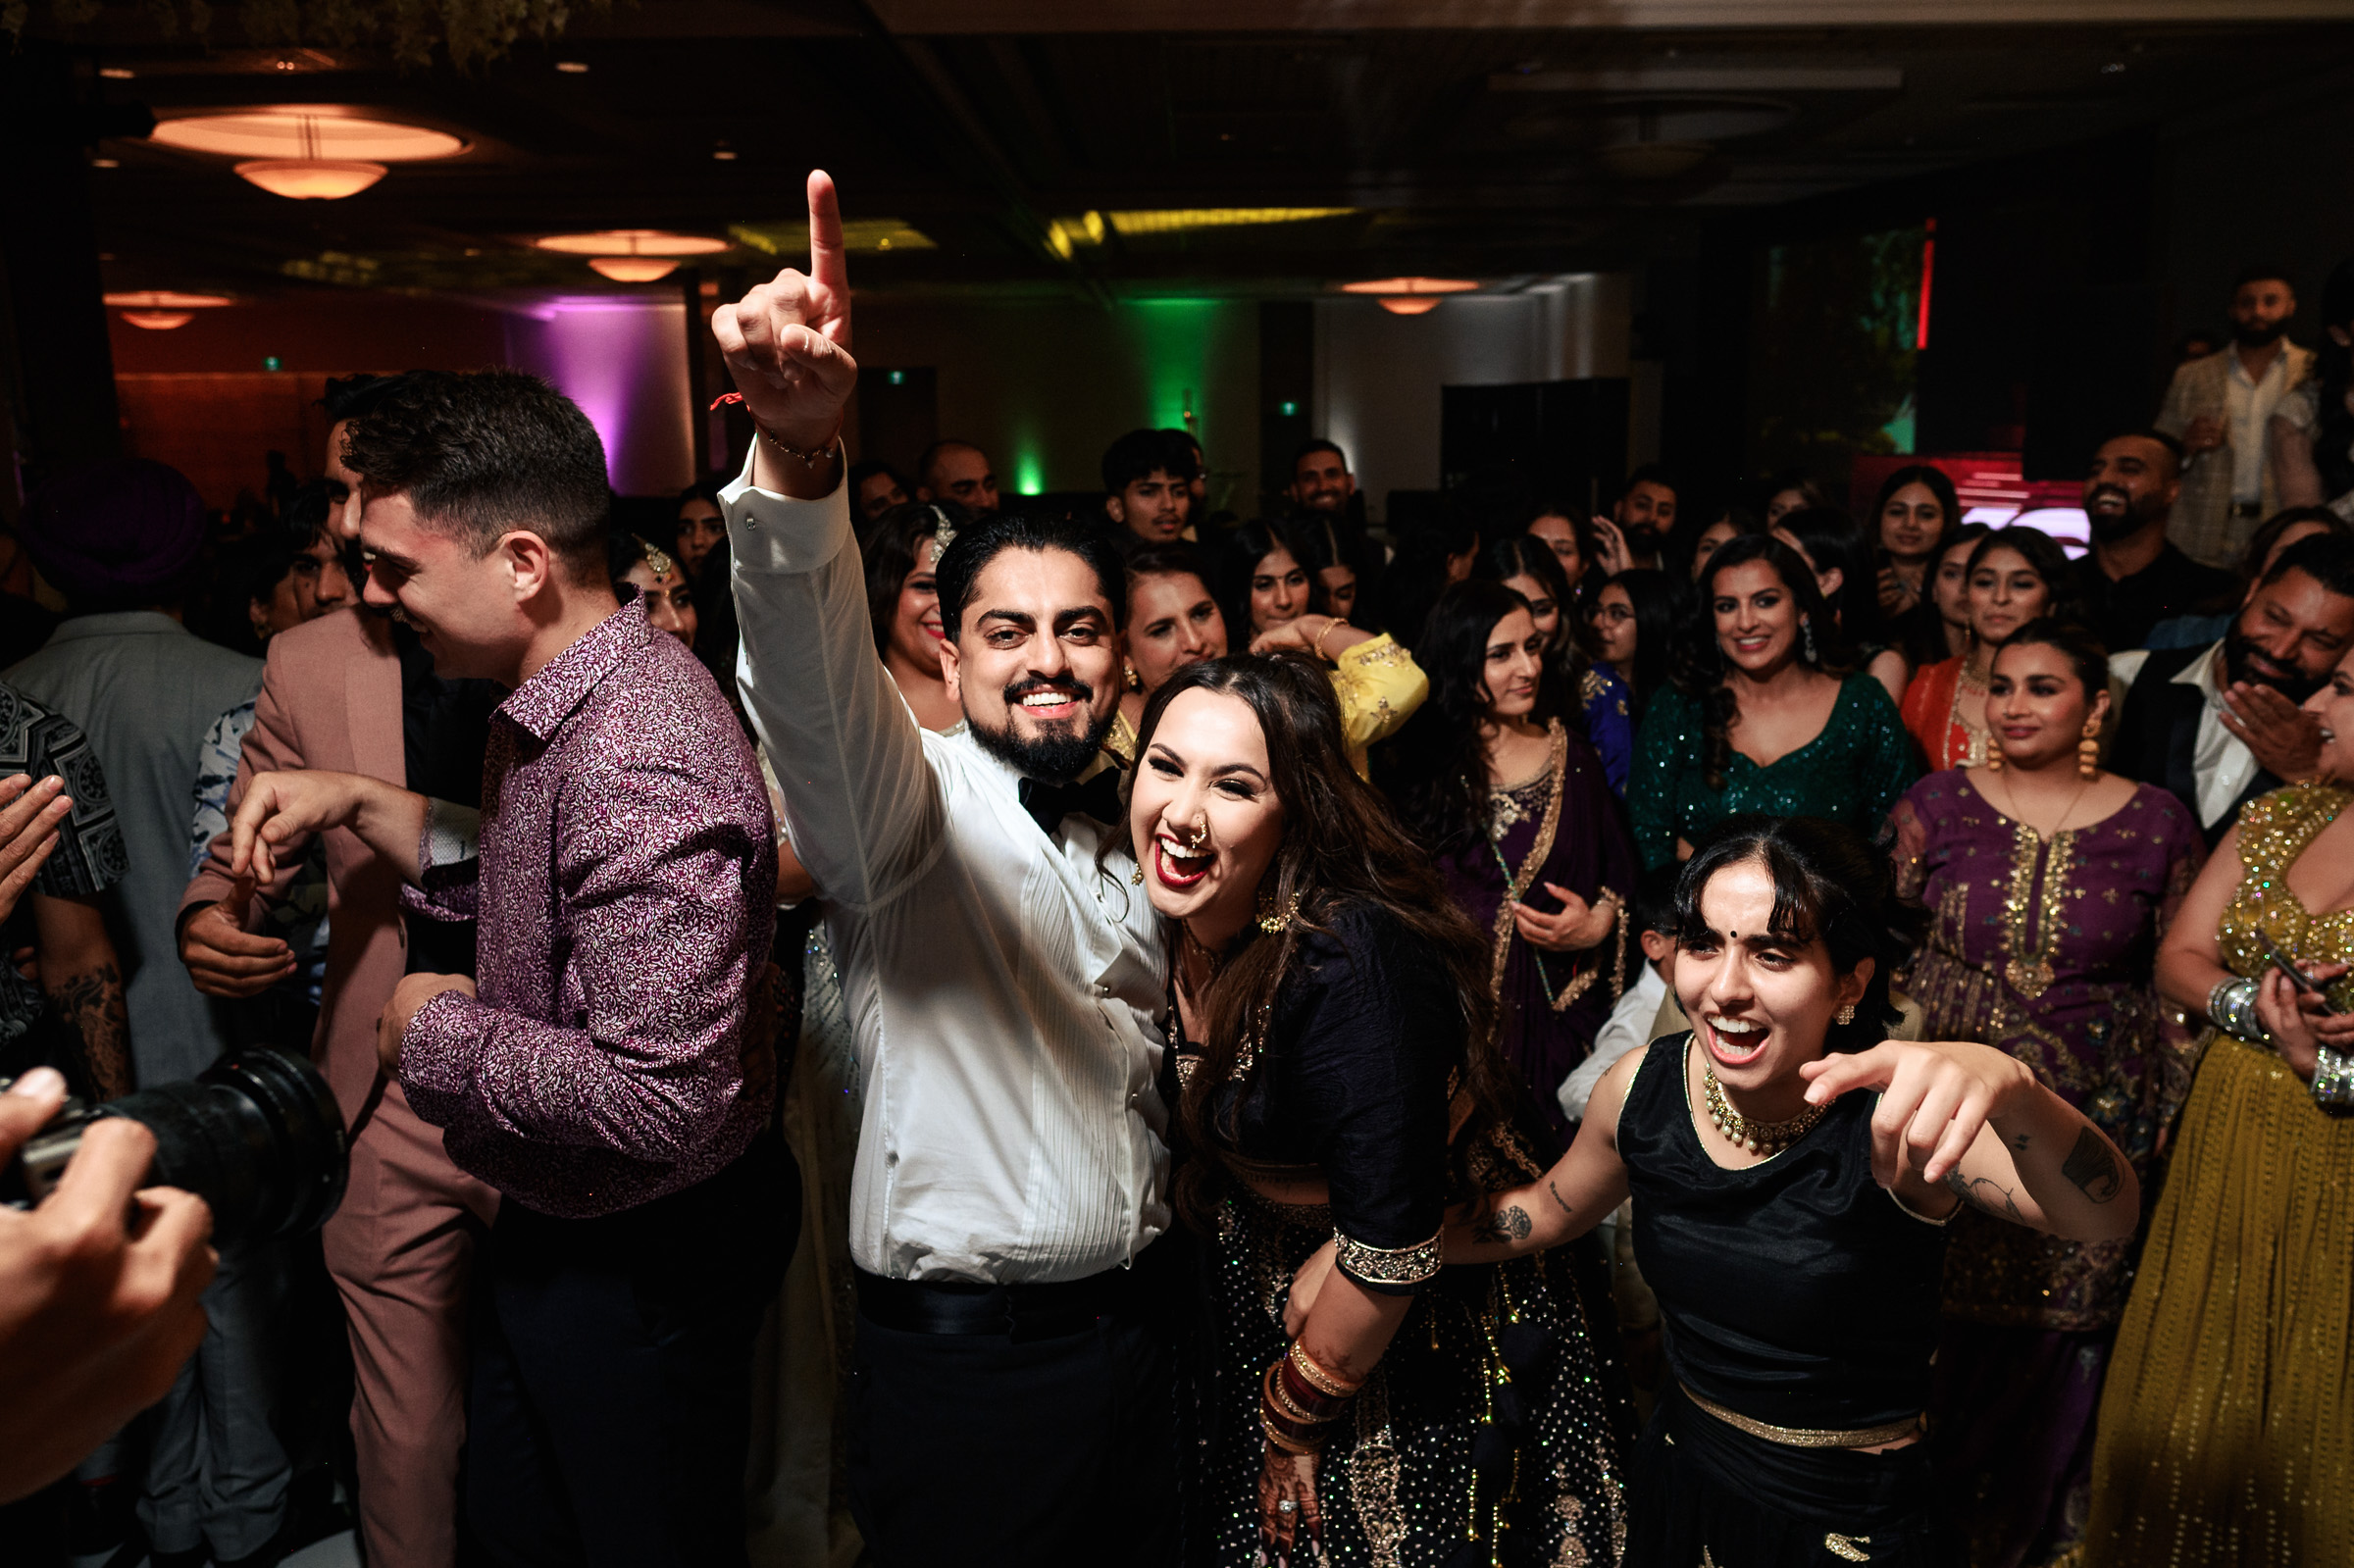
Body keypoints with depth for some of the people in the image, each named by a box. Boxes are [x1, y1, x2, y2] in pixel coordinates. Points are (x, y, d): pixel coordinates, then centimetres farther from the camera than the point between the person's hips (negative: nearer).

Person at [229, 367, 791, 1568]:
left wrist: (442, 1032, -20)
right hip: (547, 1224, 10)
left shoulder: (638, 769, -33)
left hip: (642, 1260, -10)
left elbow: (663, 1098, -35)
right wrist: (359, 802, 4)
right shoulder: (553, 700, 1)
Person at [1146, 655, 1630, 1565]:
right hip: (1262, 1300, 7)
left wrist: (1298, 1414, -14)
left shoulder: (1351, 964, -35)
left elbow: (1391, 1248, -30)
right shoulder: (1177, 925, -12)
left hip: (1423, 1328, -6)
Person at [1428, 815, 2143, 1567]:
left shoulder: (1892, 1119, -26)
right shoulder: (1642, 1088, -13)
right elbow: (1552, 1207, 7)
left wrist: (2002, 1083, -62)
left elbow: (2107, 1216, -42)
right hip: (1678, 1488, 4)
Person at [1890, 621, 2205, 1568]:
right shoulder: (1937, 805, 0)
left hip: (2091, 1120, 0)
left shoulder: (2156, 822, 0)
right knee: (1938, 1320, 7)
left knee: (2060, 1328, 9)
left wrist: (2169, 1110, 2)